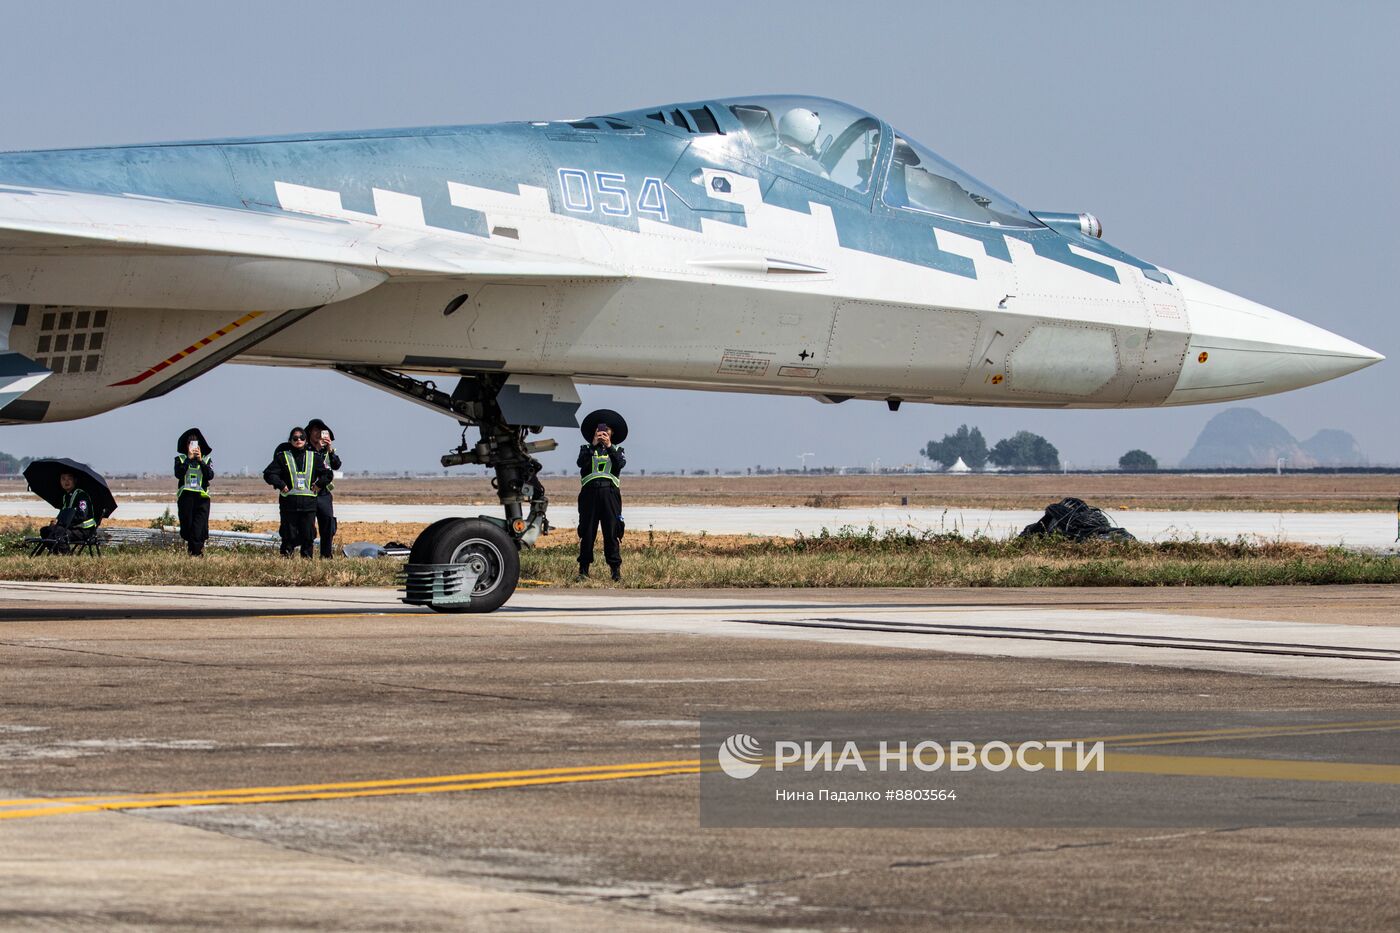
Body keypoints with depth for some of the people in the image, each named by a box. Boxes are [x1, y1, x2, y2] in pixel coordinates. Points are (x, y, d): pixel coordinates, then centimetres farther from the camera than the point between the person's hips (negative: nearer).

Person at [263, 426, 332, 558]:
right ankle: (286, 556, 6)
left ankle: (307, 557, 8)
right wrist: (281, 485, -7)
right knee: (289, 534, -2)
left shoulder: (314, 457, 11)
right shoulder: (282, 457, 4)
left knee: (308, 534, 1)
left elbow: (327, 474, 16)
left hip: (309, 503, 2)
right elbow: (269, 474, 1)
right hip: (289, 503, -2)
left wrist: (319, 485, 2)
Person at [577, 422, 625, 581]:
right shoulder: (587, 448, 16)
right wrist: (593, 445, -9)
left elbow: (621, 464, -3)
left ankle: (616, 568, -2)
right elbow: (581, 463, -5)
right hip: (590, 491, 0)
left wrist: (609, 446, -9)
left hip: (609, 491, 0)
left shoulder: (616, 450, 18)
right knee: (587, 531, 0)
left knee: (611, 532, -3)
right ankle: (583, 568, 5)